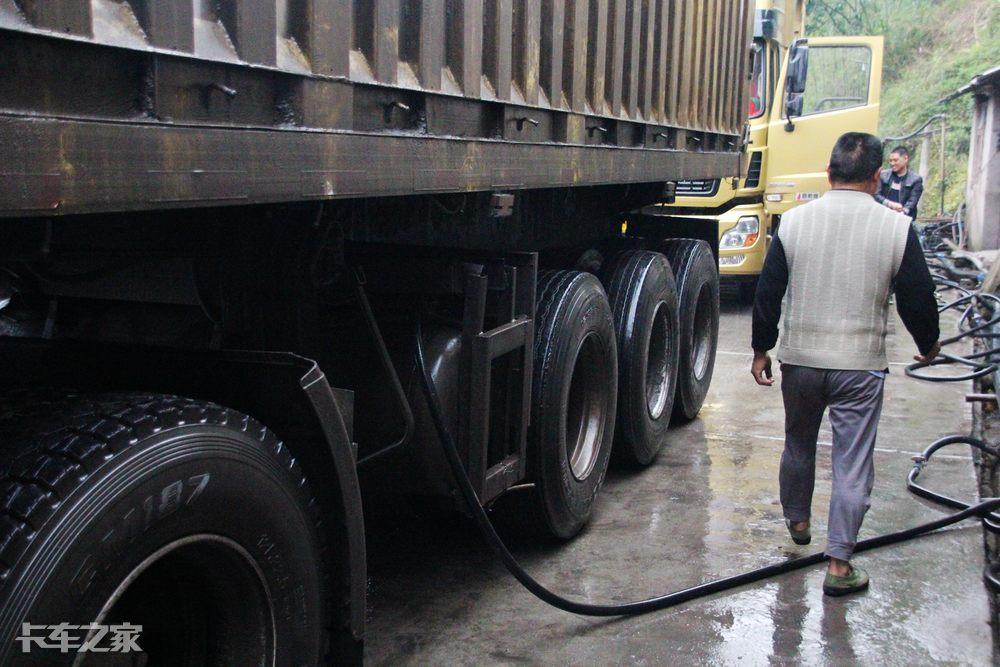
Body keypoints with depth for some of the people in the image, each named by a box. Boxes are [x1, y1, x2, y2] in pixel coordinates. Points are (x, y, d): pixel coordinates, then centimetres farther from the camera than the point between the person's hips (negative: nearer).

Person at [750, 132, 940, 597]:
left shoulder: (794, 221, -4)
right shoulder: (896, 228, -8)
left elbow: (768, 292, 0)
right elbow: (917, 297, -1)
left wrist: (761, 350, 11)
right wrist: (928, 344, 18)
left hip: (799, 359, 2)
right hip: (861, 365, -2)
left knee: (798, 445, 23)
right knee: (853, 463, 4)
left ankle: (797, 520, 43)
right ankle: (839, 563, 5)